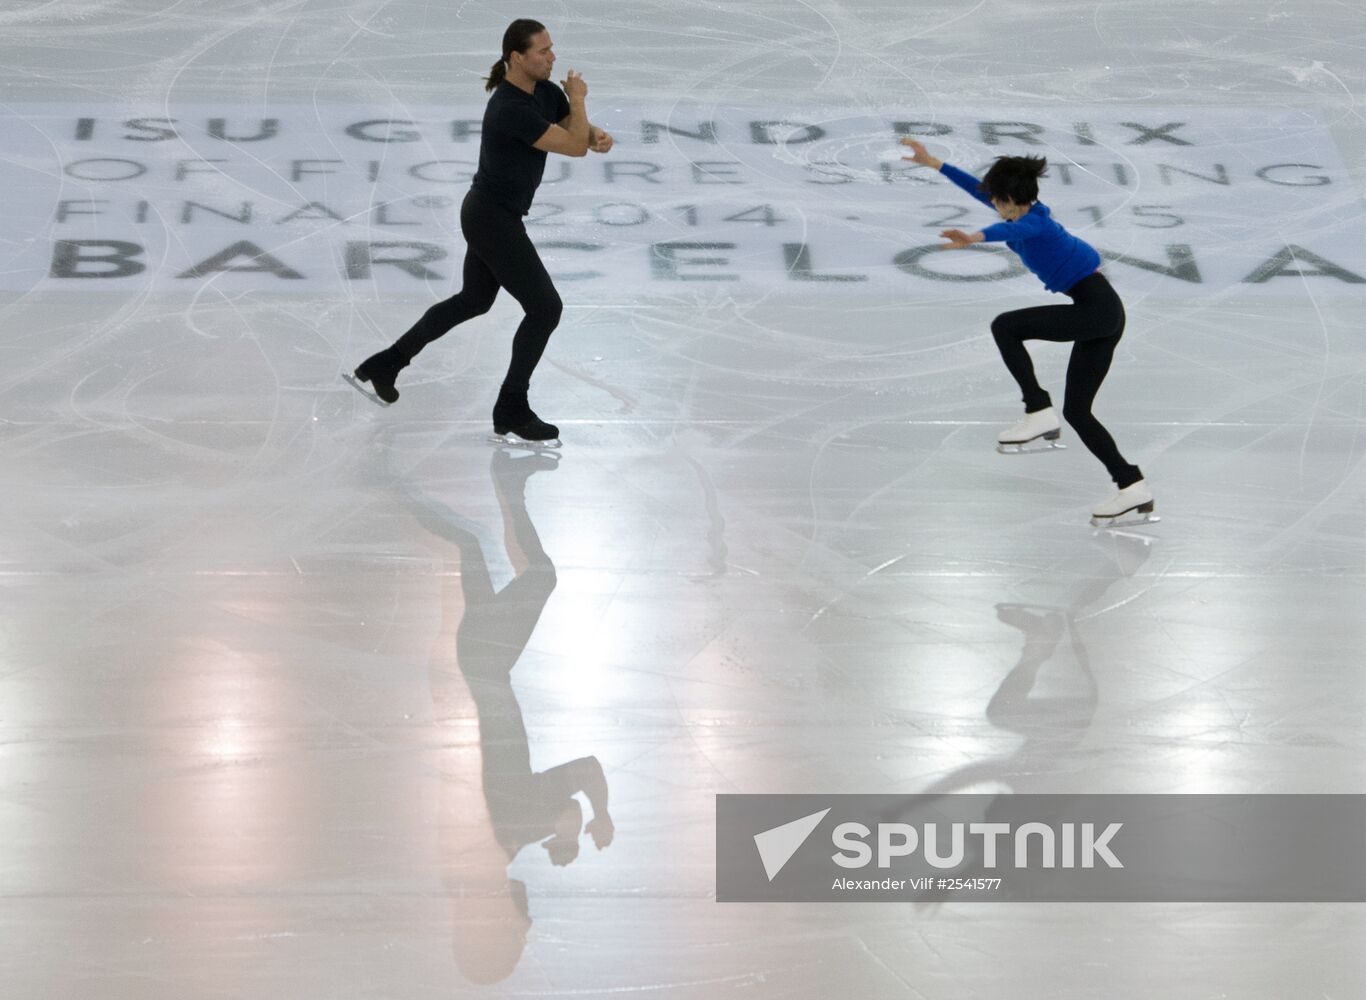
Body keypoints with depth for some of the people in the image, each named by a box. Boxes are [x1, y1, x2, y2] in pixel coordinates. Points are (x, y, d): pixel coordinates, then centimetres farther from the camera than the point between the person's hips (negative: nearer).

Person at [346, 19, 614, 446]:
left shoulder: (545, 91, 0)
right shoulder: (510, 109, -28)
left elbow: (581, 133, 11)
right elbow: (574, 147, -25)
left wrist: (599, 135, -14)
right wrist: (578, 98, -9)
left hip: (489, 214, 10)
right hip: (494, 220, -10)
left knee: (473, 301, 26)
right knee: (544, 308, -6)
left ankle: (383, 366, 34)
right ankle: (511, 416, 5)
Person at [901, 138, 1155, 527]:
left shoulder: (1033, 221, -14)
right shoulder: (1024, 213, 13)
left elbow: (1011, 229, -39)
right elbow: (979, 189, 24)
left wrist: (974, 238, -59)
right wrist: (931, 163, 30)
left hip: (1095, 308, -10)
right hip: (1102, 310, 10)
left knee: (1005, 326, -6)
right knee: (1076, 411, 8)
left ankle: (1039, 414, -6)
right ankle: (1133, 490, 3)